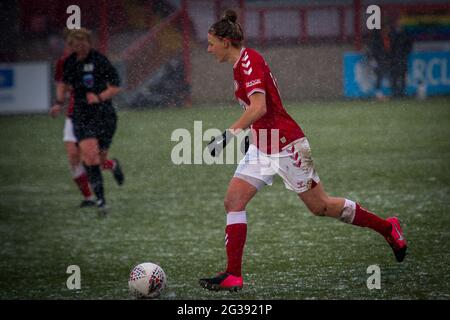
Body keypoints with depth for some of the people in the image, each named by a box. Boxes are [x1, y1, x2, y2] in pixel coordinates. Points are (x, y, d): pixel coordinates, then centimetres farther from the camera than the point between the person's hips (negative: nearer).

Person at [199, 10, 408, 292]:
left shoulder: (249, 61, -18)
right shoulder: (241, 64, 10)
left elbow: (258, 108, -30)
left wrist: (229, 134, -33)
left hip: (285, 145, -9)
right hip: (261, 147, 9)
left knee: (320, 206, 3)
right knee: (233, 201, -4)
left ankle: (388, 228, 19)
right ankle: (233, 276, -6)